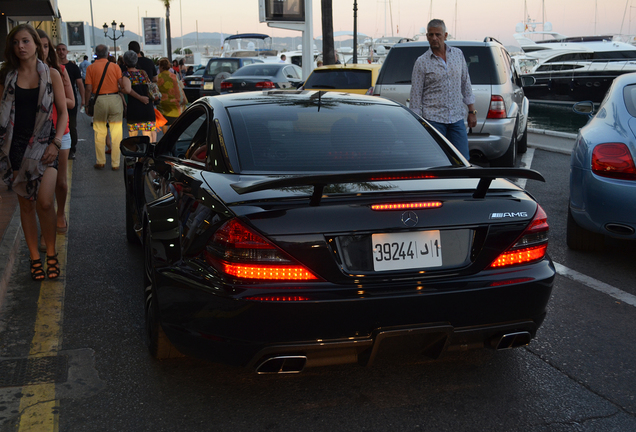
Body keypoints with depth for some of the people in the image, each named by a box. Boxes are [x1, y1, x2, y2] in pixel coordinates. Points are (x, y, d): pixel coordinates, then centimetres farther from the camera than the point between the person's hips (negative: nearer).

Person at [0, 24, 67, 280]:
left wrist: (55, 143, -7)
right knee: (26, 203, 6)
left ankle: (51, 252, 5)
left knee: (44, 201, -15)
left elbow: (63, 112, 3)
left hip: (44, 144, -2)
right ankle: (34, 257, 16)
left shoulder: (51, 75, 3)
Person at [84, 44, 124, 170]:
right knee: (116, 133, 4)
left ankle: (100, 162, 15)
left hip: (99, 99, 0)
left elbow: (88, 88, -3)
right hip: (115, 98, 0)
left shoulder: (91, 68, 1)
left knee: (99, 133, 10)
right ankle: (115, 163, 7)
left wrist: (86, 103, 8)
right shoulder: (115, 66, 2)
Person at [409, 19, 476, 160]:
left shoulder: (458, 54, 9)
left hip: (457, 118, 3)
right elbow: (416, 95, -3)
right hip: (433, 119, -3)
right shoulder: (422, 62, -3)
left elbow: (466, 84, 15)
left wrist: (472, 111, 12)